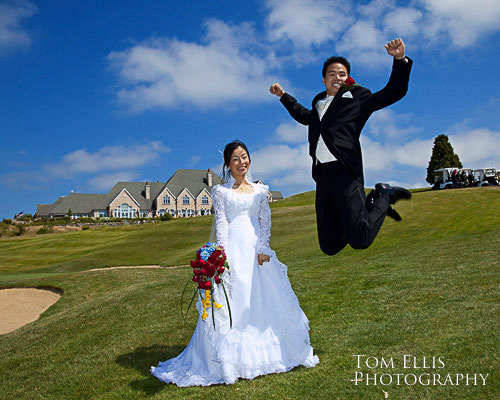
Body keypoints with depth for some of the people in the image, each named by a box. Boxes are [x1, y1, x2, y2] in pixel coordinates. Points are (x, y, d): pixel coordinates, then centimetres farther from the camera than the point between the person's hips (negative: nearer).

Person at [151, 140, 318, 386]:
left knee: (264, 299, 5)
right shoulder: (221, 191, 6)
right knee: (232, 303, -5)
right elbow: (221, 223, -1)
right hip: (234, 248, -3)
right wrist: (223, 253, -13)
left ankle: (262, 353, 20)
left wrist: (263, 249, -4)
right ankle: (231, 359, 3)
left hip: (257, 249, 4)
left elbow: (266, 221, 9)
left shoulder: (259, 190, 15)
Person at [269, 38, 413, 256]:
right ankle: (372, 201, 24)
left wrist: (400, 59, -10)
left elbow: (394, 92, 3)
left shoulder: (358, 99, 9)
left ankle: (384, 195, 11)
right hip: (322, 176, 6)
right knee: (330, 246, 5)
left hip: (345, 173, -6)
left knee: (360, 241, -15)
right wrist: (283, 95, 49)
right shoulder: (318, 103, 26)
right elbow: (304, 116, 48)